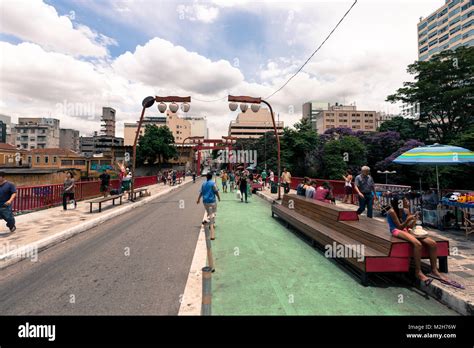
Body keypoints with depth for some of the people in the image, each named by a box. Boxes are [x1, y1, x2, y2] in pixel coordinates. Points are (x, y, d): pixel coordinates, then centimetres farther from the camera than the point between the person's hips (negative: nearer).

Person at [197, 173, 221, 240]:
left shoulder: (203, 184, 8)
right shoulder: (213, 183, -9)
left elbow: (201, 192, 14)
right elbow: (216, 192, -9)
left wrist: (198, 199, 27)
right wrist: (219, 197, 8)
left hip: (205, 201, 6)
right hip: (212, 201, -6)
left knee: (209, 213, 21)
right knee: (212, 214, -2)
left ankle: (211, 225, 35)